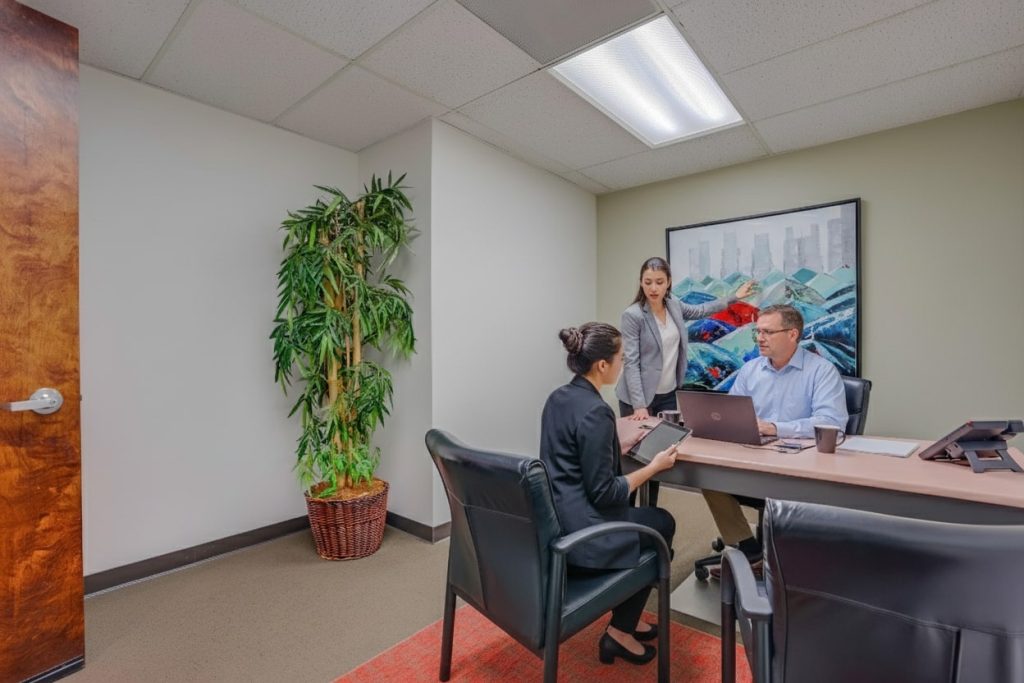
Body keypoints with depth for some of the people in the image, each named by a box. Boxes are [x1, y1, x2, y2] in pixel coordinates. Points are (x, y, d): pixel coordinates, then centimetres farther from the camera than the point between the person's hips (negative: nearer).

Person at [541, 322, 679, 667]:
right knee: (663, 523, 15)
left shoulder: (558, 397, 4)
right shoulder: (595, 411, -24)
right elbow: (604, 494, -20)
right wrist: (653, 466, -9)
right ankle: (619, 632, 24)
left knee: (638, 512, 27)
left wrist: (623, 443, 16)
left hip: (552, 520, 8)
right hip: (575, 533, -8)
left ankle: (627, 617, 38)